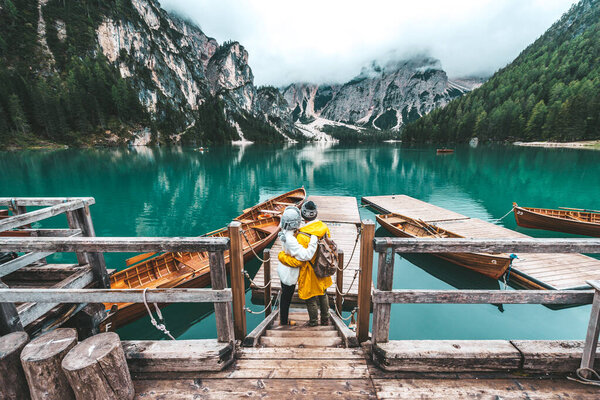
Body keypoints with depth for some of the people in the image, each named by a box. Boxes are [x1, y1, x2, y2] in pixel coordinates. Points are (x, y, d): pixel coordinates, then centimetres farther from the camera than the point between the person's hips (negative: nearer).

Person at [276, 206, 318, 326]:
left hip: (283, 269, 8)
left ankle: (283, 318, 46)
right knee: (286, 297, 14)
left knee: (285, 296, 26)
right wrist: (314, 238, -34)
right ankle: (284, 322, 37)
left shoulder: (285, 233, -8)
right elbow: (306, 255, -37)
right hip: (289, 273, -8)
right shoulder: (290, 240, -35)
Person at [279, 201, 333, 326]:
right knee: (323, 295, 26)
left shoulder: (302, 236, -31)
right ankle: (325, 320, 45)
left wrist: (281, 256, -13)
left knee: (311, 299, 16)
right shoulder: (324, 227, -9)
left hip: (310, 274, -7)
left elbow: (298, 261, -26)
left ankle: (313, 323, 38)